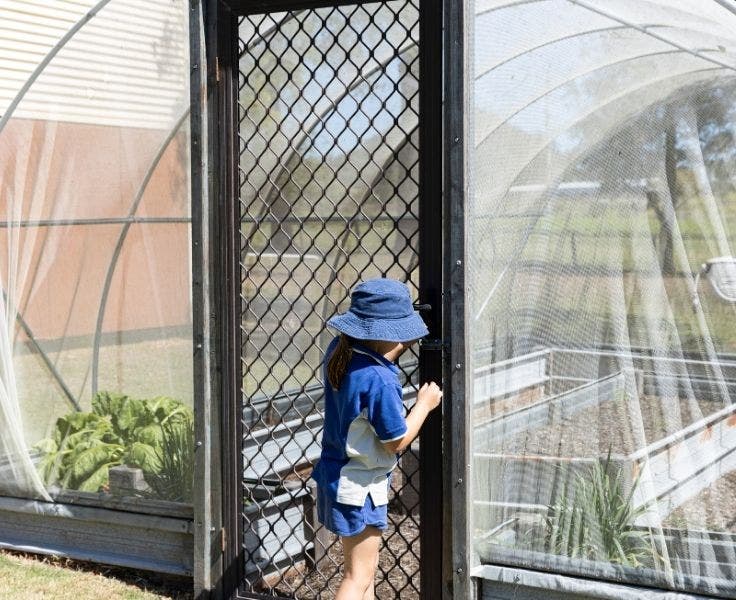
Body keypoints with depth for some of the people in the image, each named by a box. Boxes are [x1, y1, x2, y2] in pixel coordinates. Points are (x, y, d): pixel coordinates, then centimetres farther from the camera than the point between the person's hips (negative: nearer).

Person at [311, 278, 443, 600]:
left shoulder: (339, 350, -6)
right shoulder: (378, 380, -29)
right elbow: (397, 441, -19)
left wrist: (398, 351, 5)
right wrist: (424, 404, -5)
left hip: (336, 473, 9)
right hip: (360, 487, -9)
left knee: (364, 566, 24)